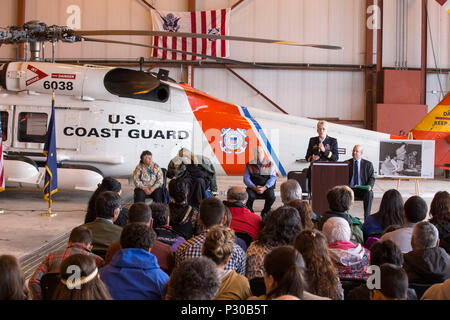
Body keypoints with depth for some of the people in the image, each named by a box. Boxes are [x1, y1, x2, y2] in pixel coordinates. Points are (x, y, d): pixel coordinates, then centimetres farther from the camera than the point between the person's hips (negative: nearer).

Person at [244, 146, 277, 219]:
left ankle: (265, 213, -3)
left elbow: (273, 178, -1)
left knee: (271, 196, -31)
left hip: (266, 187, 0)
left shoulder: (270, 164, 7)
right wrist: (254, 188, -16)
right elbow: (246, 179, 1)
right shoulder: (249, 165, 7)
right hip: (253, 187, 0)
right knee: (250, 196, -34)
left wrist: (264, 188, -17)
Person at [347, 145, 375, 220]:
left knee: (369, 193, -34)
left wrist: (370, 186, -16)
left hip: (362, 189, 0)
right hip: (350, 188, 1)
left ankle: (367, 217, -28)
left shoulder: (368, 164, 10)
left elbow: (372, 178, 6)